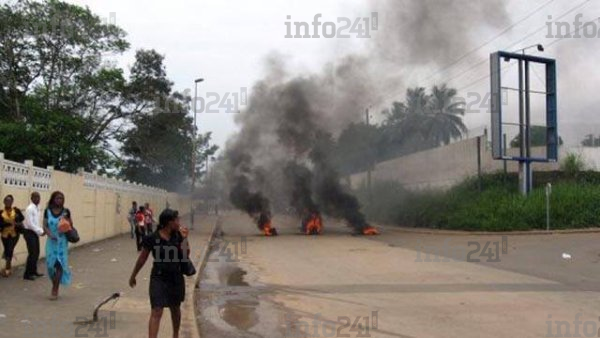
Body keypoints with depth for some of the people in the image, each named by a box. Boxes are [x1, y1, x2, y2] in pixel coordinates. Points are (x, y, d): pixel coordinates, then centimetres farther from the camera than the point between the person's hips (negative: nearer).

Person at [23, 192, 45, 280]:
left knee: (37, 253, 13)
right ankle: (27, 274, 1)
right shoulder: (30, 209, -17)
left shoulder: (38, 208, 10)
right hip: (29, 233, -9)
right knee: (32, 253, -8)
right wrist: (40, 231, -17)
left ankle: (33, 271, 26)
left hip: (35, 232, 9)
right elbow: (30, 223, -21)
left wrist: (41, 230, 2)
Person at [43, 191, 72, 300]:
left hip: (62, 241, -1)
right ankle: (55, 287, 25)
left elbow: (71, 226, 6)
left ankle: (55, 290, 1)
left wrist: (67, 220, -15)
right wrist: (50, 234, -20)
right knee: (50, 264, 4)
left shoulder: (66, 211, -1)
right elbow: (45, 226, -2)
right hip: (51, 241, 1)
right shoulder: (47, 211, 1)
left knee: (59, 264, -5)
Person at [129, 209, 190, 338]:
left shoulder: (178, 236, -2)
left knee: (175, 309, 20)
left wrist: (184, 238, -15)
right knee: (156, 312, -11)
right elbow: (142, 258, -1)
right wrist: (133, 276, 8)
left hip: (176, 278, 4)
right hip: (159, 278, -4)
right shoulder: (152, 238, -11)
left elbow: (185, 254, -7)